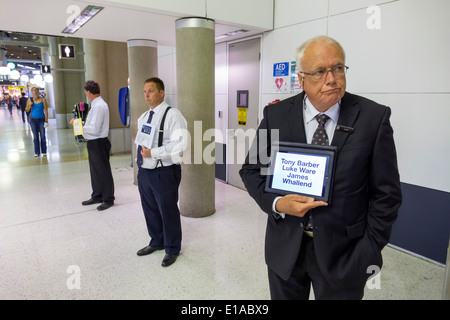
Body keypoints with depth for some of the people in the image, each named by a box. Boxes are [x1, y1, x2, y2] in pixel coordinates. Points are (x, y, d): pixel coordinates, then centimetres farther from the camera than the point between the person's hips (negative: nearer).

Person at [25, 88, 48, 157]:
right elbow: (27, 110, 10)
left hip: (41, 120, -2)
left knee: (42, 136, -1)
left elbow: (46, 111, -4)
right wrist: (30, 105, -11)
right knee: (35, 136, 5)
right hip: (33, 120, 2)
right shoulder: (30, 100, 4)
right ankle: (37, 152, 10)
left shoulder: (43, 100, -3)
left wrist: (46, 121, -9)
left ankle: (44, 152, 8)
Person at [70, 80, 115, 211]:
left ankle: (108, 199, 15)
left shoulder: (99, 106, -20)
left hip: (98, 143, -10)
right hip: (93, 143, 10)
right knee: (95, 171, 19)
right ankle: (97, 196, 34)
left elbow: (94, 129, -24)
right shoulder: (97, 104, 11)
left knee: (103, 172, 2)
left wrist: (81, 127, -9)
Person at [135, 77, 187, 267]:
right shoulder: (143, 117, 12)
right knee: (150, 209, 21)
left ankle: (172, 249, 28)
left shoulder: (172, 115, -13)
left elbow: (179, 144, -23)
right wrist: (140, 157, 12)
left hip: (164, 173, -8)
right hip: (144, 171, 8)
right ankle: (157, 242, 44)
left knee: (168, 212, 6)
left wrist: (153, 153, -23)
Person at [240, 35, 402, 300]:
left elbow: (386, 193, -5)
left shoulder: (374, 117, -9)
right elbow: (251, 170, 2)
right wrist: (277, 203, -15)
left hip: (343, 253, -1)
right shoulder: (276, 115, -5)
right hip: (285, 248, 2)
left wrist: (370, 251, -6)